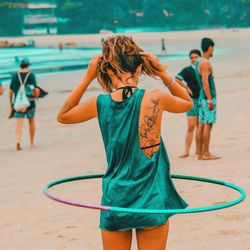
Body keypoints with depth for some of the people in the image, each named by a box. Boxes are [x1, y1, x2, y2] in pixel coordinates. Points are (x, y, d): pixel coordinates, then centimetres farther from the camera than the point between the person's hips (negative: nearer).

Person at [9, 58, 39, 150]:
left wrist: (11, 103, 12)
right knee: (31, 121, 16)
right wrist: (36, 95, 8)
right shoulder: (31, 75, -5)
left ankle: (18, 141, -27)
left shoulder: (15, 76, 3)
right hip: (30, 102, -1)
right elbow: (35, 89, -13)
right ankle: (32, 142, 24)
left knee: (19, 123, -4)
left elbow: (11, 91, 4)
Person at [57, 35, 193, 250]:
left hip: (115, 200, 1)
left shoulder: (100, 103, -5)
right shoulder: (156, 99, -10)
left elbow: (62, 116, 16)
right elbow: (188, 103, 13)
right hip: (152, 200, -1)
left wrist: (87, 78, 9)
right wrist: (163, 74, 5)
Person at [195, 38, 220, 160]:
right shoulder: (205, 63, -14)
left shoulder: (199, 61, 15)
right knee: (208, 124, -8)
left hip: (202, 97, 9)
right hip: (208, 97, -9)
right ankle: (206, 153, -8)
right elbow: (205, 82, -21)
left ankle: (200, 153, 9)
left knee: (201, 125, 7)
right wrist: (210, 99, -22)